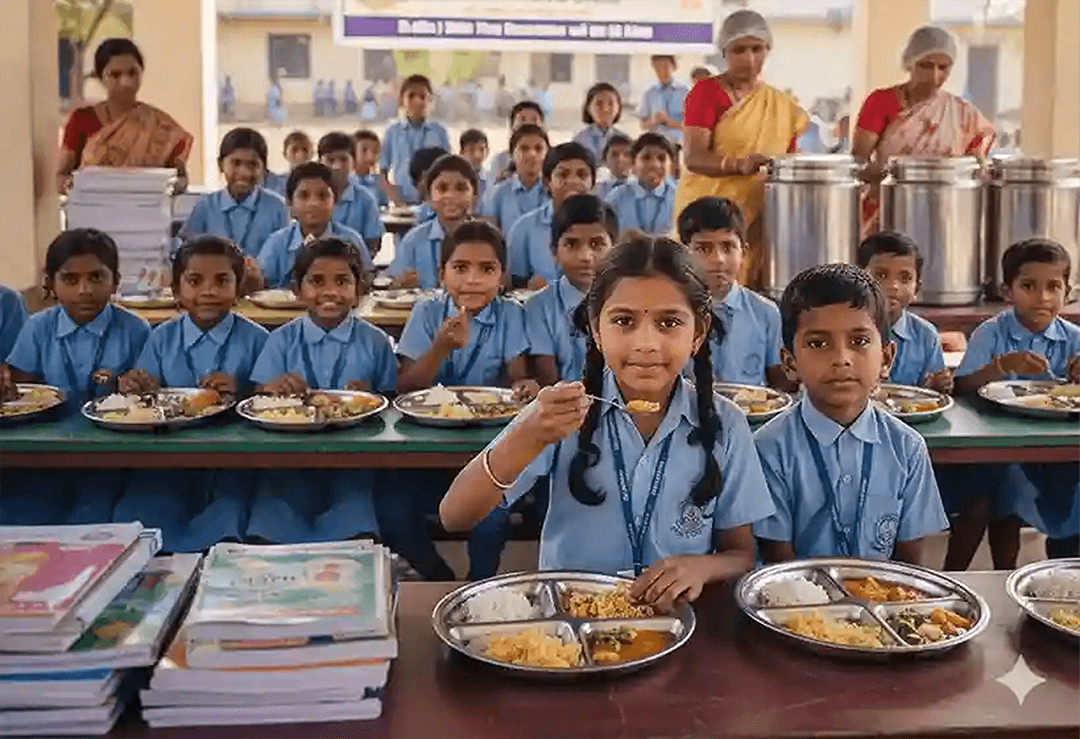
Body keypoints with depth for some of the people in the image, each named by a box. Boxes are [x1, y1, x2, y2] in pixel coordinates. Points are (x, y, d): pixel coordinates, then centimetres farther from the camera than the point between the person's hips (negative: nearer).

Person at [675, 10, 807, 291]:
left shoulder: (784, 107, 12)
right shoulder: (706, 92, -3)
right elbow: (693, 157, -15)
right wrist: (740, 165, -30)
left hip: (759, 218, 4)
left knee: (752, 290, 0)